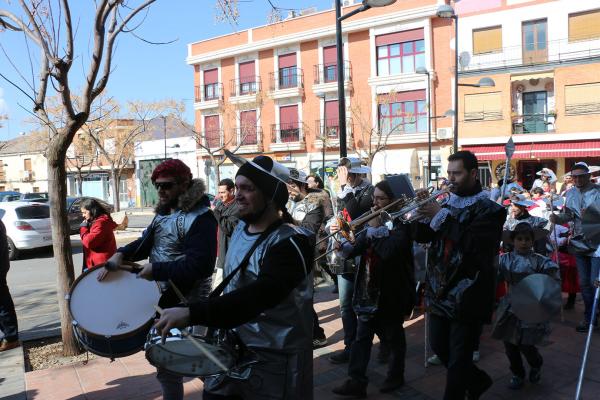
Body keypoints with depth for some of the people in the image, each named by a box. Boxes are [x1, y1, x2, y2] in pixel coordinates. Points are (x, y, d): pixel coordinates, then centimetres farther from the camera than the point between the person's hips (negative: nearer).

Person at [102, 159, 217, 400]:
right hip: (161, 296, 9)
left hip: (184, 303, -9)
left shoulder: (200, 218, -22)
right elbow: (146, 242, 12)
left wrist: (155, 269, -25)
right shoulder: (165, 212, 9)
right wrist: (121, 254, -8)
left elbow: (200, 265, -29)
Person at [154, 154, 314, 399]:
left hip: (274, 360, -7)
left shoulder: (290, 242, -23)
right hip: (234, 347, 7)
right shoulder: (242, 227, 3)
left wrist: (191, 314, -42)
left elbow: (257, 296, -36)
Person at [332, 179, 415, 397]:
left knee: (393, 337, 13)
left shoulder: (401, 223, -12)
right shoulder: (373, 220, 7)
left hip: (391, 291, -6)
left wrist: (375, 229, -22)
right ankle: (356, 381, 14)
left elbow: (389, 252, -29)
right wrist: (346, 246, -15)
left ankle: (395, 376, 32)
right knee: (362, 337, 7)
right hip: (369, 290, 6)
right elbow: (358, 247, 5)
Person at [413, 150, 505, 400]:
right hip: (440, 292, 7)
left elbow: (474, 244, -24)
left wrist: (441, 217, -25)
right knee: (439, 347, 19)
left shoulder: (490, 210, -9)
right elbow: (421, 237, 7)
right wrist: (424, 214, -12)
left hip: (467, 296, -7)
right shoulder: (447, 205, 10)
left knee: (459, 358, 2)